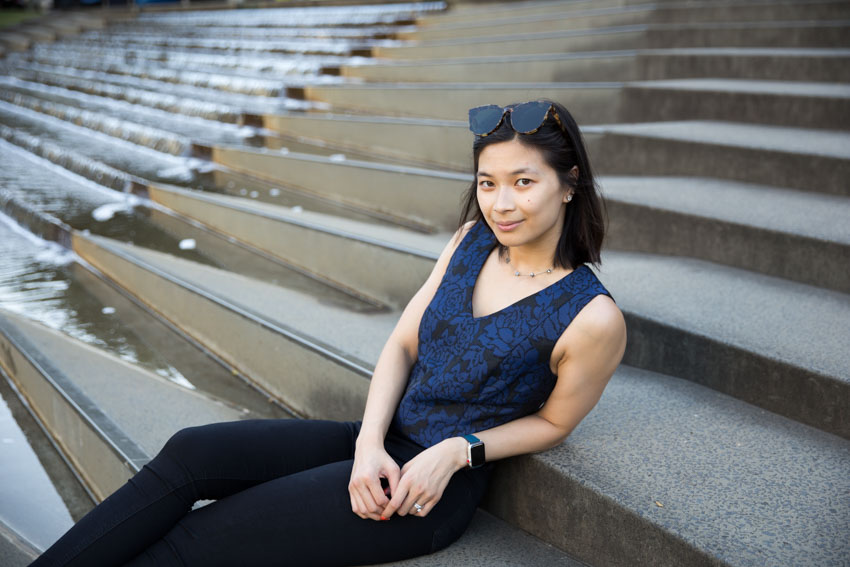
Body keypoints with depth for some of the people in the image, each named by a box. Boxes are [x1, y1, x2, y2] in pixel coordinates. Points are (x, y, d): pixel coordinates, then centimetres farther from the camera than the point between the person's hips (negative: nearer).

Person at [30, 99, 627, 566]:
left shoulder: (592, 318, -16)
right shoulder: (473, 240, 1)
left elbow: (552, 421, -1)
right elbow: (402, 344, 5)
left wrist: (456, 451, -14)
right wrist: (370, 442, -10)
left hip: (438, 489, -6)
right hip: (379, 449, 6)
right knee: (190, 453, -11)